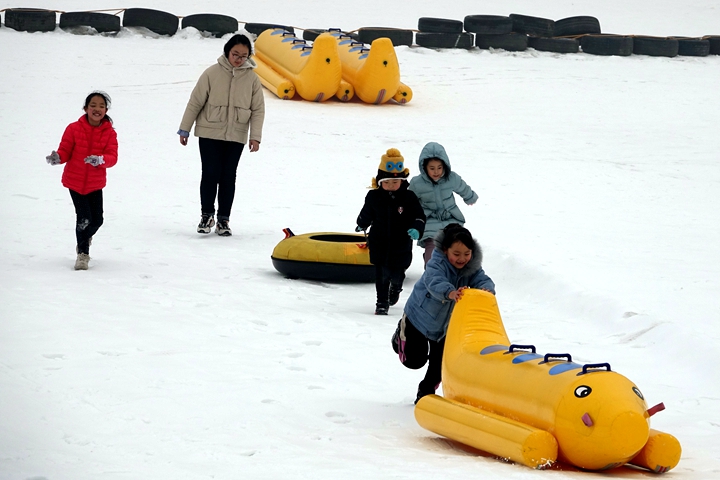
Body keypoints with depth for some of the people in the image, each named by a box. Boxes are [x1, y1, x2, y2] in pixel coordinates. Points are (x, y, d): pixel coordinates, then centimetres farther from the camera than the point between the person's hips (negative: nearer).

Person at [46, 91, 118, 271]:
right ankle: (83, 253, 12)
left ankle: (85, 238, 42)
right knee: (84, 218, -9)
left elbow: (112, 157, -13)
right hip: (75, 181, -2)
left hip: (95, 183, 2)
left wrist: (100, 160, -34)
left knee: (97, 219, 7)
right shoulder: (74, 129, -10)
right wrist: (57, 158, -29)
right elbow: (65, 151, -7)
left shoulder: (109, 133, -5)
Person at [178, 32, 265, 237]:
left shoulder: (252, 78, -1)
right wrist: (185, 129, 1)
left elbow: (258, 110, 2)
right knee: (211, 174, -5)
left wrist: (255, 136, -7)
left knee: (228, 176, 5)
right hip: (209, 133, -2)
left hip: (236, 136, 2)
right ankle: (207, 215, 9)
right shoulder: (212, 73, -7)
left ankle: (223, 219, 13)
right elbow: (195, 102, -1)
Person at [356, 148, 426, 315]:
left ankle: (395, 288, 44)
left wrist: (416, 229, -25)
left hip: (401, 246, 0)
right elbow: (366, 213, 14)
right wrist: (361, 225, 30)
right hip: (379, 244, 0)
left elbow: (419, 216, -6)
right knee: (381, 275, -3)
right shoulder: (374, 196, -4)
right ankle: (382, 303, 9)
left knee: (396, 275, 9)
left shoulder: (409, 197, -8)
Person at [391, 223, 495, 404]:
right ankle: (402, 334, 36)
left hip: (446, 324, 4)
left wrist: (487, 289, -55)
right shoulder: (437, 264, -32)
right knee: (414, 361, 5)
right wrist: (450, 292, -73)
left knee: (439, 365, 4)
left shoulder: (472, 268, -15)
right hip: (418, 317, -4)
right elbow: (435, 282, -52)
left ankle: (426, 392, 30)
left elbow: (483, 280, -30)